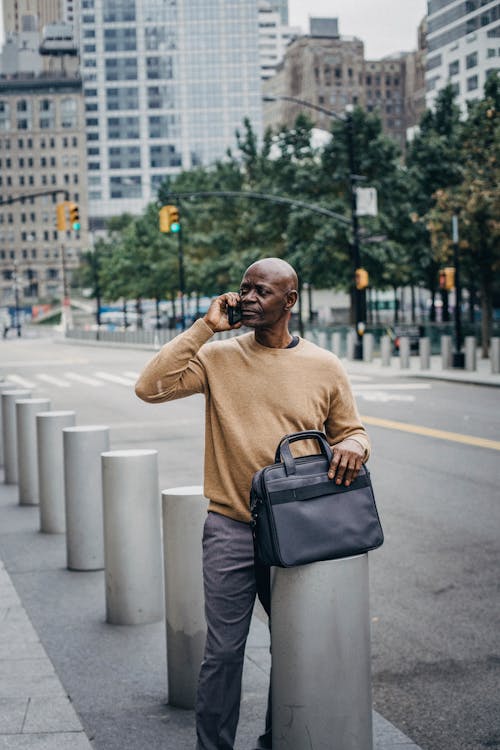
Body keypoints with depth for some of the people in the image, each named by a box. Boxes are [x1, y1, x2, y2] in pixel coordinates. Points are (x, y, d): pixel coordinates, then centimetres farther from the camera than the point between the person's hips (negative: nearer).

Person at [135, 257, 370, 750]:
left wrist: (352, 447, -13)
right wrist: (204, 327, -12)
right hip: (231, 529, -2)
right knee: (223, 653, 1)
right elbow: (150, 387, -12)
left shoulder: (324, 367, 2)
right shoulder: (218, 356, 0)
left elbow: (352, 432, 12)